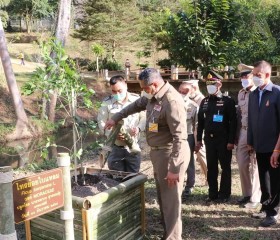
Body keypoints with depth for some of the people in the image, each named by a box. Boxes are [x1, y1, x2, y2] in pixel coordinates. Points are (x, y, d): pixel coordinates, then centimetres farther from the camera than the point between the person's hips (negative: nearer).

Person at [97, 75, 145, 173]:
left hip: (133, 147, 1)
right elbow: (101, 122, -2)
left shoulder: (136, 99, -1)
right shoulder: (107, 103, -4)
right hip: (115, 148, -1)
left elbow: (144, 117, 6)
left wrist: (138, 128, -15)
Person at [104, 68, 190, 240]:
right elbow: (136, 105, 28)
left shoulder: (172, 101, -24)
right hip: (158, 152, 10)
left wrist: (174, 168, -27)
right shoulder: (153, 96, 7)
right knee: (163, 197, 19)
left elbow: (180, 137, -27)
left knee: (171, 199, -1)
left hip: (171, 153, -10)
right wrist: (116, 118, 31)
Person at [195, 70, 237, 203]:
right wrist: (199, 139, 9)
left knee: (225, 167, 7)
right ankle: (212, 194, 20)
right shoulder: (204, 101, 8)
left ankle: (224, 194, 17)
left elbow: (233, 122, -9)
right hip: (209, 139, 5)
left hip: (223, 140, -4)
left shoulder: (228, 101, -6)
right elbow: (200, 121, 12)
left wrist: (231, 141, -13)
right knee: (211, 167, 10)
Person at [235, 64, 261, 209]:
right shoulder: (241, 93, 12)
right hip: (243, 132, 7)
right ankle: (247, 194, 27)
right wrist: (237, 134, 14)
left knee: (255, 166, 3)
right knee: (242, 165, 11)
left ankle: (255, 197, 17)